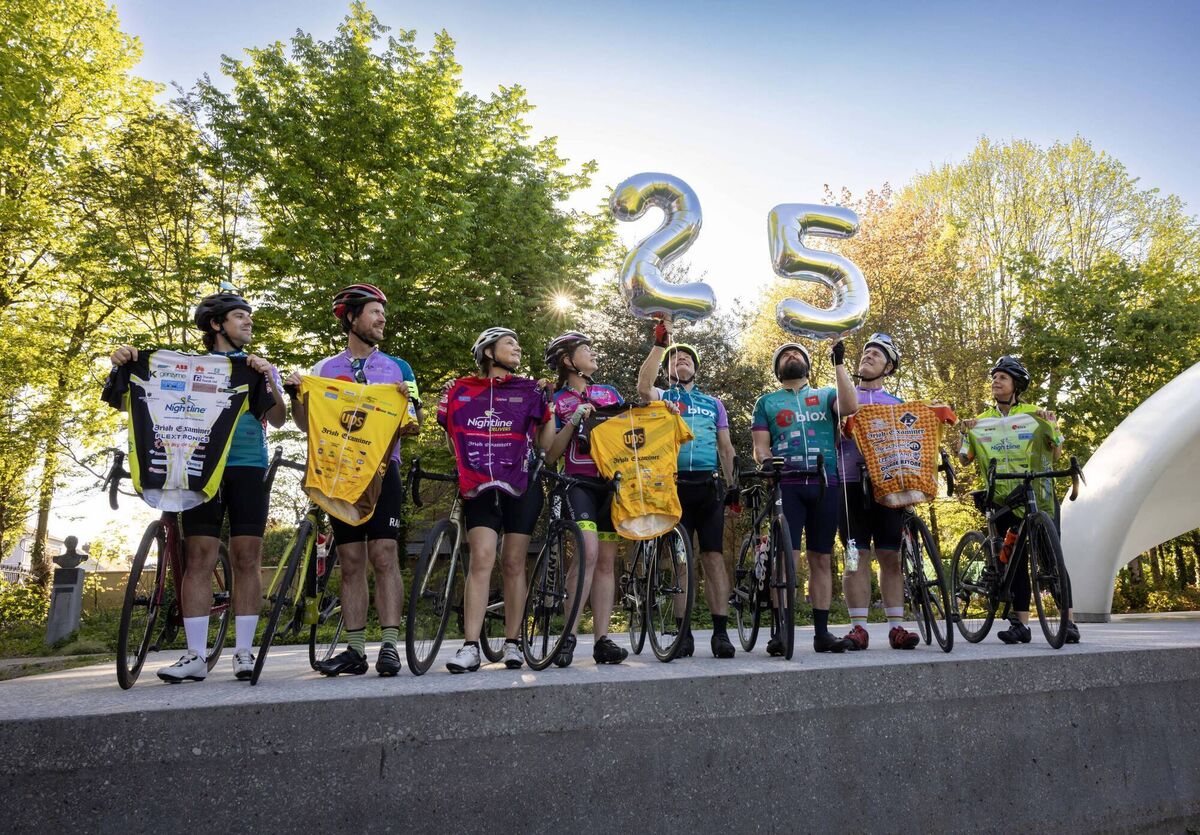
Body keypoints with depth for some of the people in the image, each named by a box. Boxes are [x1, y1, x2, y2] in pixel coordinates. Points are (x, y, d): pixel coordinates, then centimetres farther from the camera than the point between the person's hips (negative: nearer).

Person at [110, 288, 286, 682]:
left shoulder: (261, 368, 14)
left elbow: (278, 420, 0)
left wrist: (269, 381, -17)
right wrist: (124, 365, -9)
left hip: (248, 468, 0)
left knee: (247, 559, -3)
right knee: (198, 558, -5)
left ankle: (244, 652, 3)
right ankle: (196, 656, 0)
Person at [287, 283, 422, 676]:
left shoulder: (397, 367, 10)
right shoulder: (324, 368, 13)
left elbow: (414, 426, 8)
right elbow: (308, 424, 11)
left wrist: (413, 401, -12)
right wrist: (295, 394, -6)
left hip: (382, 469, -2)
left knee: (384, 556, -8)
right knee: (351, 562, 3)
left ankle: (390, 647, -7)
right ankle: (355, 650, 8)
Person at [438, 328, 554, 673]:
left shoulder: (528, 390, 8)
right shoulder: (459, 390, 8)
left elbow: (547, 444, 7)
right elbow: (449, 435, 17)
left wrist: (550, 404, 1)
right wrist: (464, 465, 3)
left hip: (521, 486, 1)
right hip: (479, 486, -1)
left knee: (513, 563, 3)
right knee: (482, 558, -13)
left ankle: (512, 642, 13)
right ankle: (470, 647, -11)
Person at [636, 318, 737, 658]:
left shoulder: (713, 403, 21)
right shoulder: (662, 397, 13)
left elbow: (725, 446, 19)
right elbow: (643, 387, -11)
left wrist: (731, 483, 9)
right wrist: (660, 344, -12)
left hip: (709, 486, 2)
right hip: (673, 485, -1)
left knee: (714, 556, -3)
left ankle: (721, 631, -1)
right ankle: (683, 633, 6)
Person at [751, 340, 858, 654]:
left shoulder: (826, 395, 18)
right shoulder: (767, 401, 16)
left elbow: (850, 407, -5)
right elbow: (760, 445, 7)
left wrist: (839, 363, -5)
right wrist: (767, 462, -15)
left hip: (826, 484, 2)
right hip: (786, 484, -1)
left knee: (821, 559, 5)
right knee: (788, 556, -11)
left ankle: (821, 632, 11)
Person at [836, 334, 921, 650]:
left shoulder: (897, 404, 19)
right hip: (852, 485, -1)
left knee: (891, 557, 1)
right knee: (857, 556, -4)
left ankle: (896, 627, 5)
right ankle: (858, 627, -2)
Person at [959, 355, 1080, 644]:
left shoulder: (1035, 413, 6)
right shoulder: (982, 420, 10)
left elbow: (1055, 453, 1)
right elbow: (966, 459, 4)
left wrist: (1052, 425, -14)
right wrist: (966, 433, -12)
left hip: (1037, 495, -1)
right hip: (1003, 498, 2)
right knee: (1014, 559, 2)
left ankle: (1068, 621, 2)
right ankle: (1020, 623, 4)